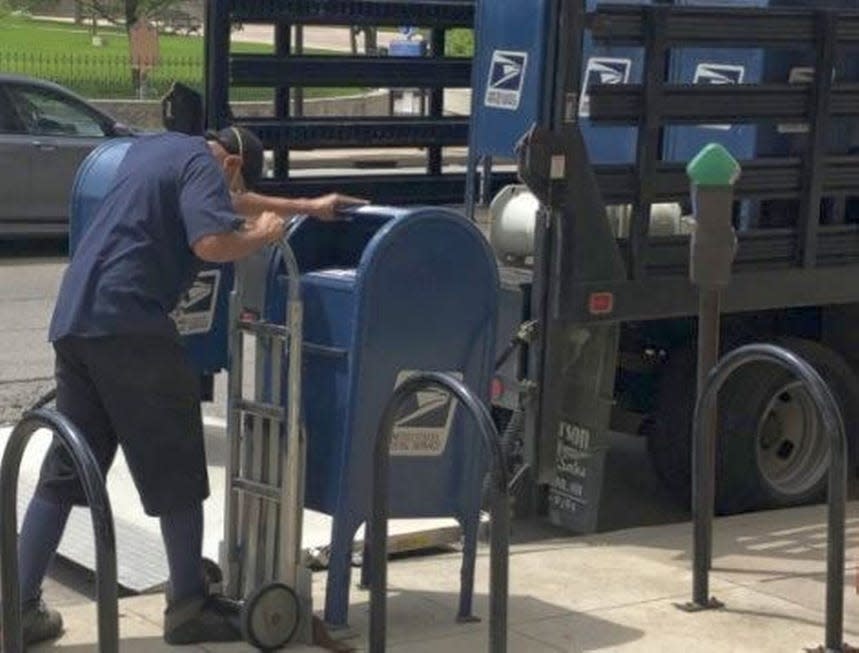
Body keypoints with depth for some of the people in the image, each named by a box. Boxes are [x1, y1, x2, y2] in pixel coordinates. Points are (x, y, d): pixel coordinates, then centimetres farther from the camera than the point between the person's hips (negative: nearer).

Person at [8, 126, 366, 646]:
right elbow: (213, 242, -21)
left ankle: (22, 607, 11)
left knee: (64, 471, 12)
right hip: (129, 322, -9)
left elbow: (228, 201, 39)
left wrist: (306, 207, 43)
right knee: (175, 471, 2)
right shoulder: (203, 164, -3)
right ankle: (189, 606, 9)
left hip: (75, 318, 9)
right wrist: (263, 234, -1)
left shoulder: (155, 147, 26)